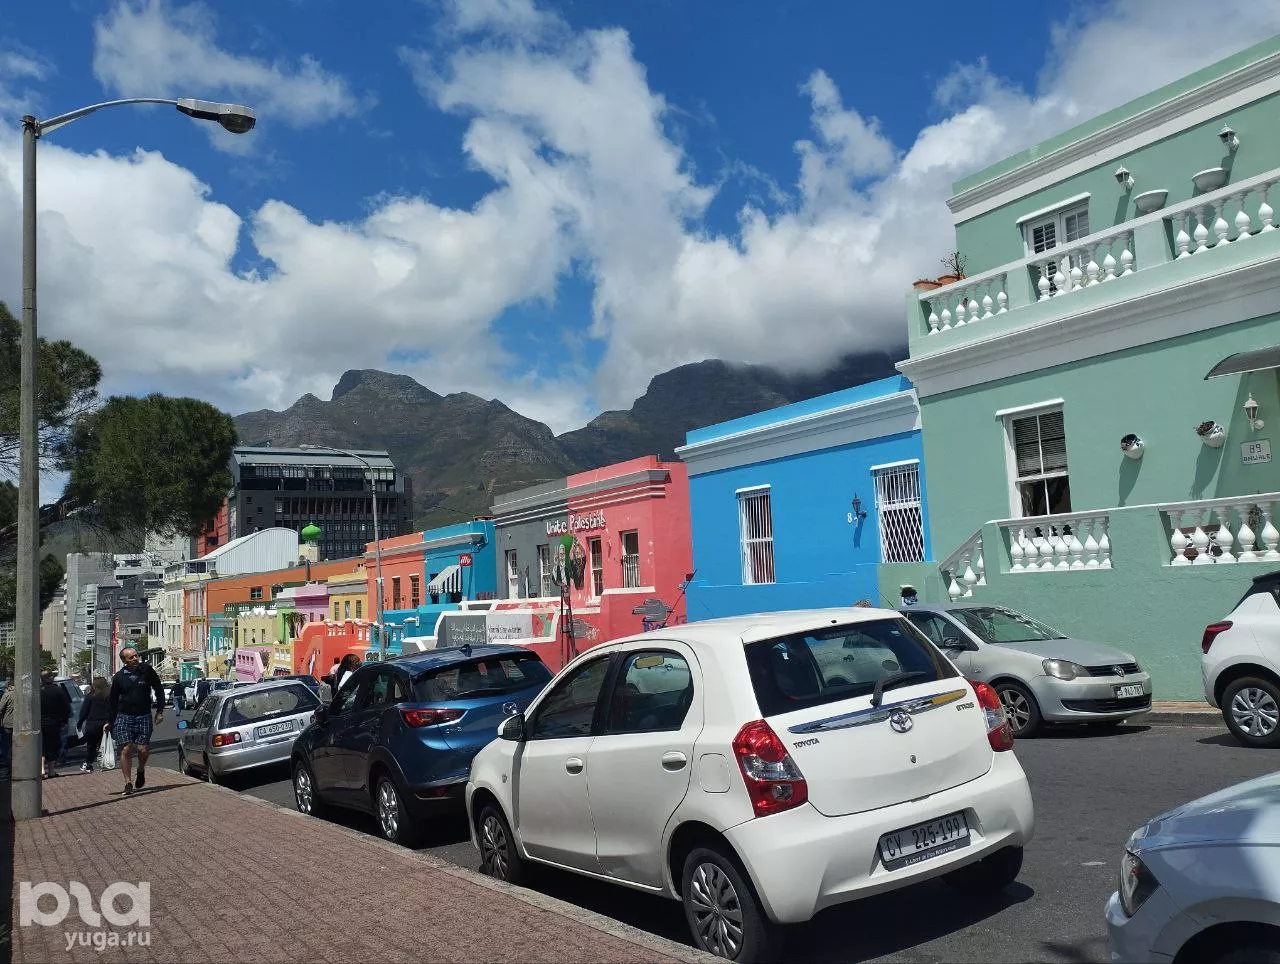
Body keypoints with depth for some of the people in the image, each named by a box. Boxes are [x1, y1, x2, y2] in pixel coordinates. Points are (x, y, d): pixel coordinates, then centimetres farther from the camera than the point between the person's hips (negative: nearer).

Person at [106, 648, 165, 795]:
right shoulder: (119, 677, 1)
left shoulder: (147, 670, -2)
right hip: (124, 717, 1)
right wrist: (109, 721, 9)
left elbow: (159, 690, 8)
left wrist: (160, 711, 5)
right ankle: (128, 783, 2)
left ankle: (141, 770, 24)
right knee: (126, 750, -7)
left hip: (144, 717, -1)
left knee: (142, 749, -7)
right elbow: (112, 700, 11)